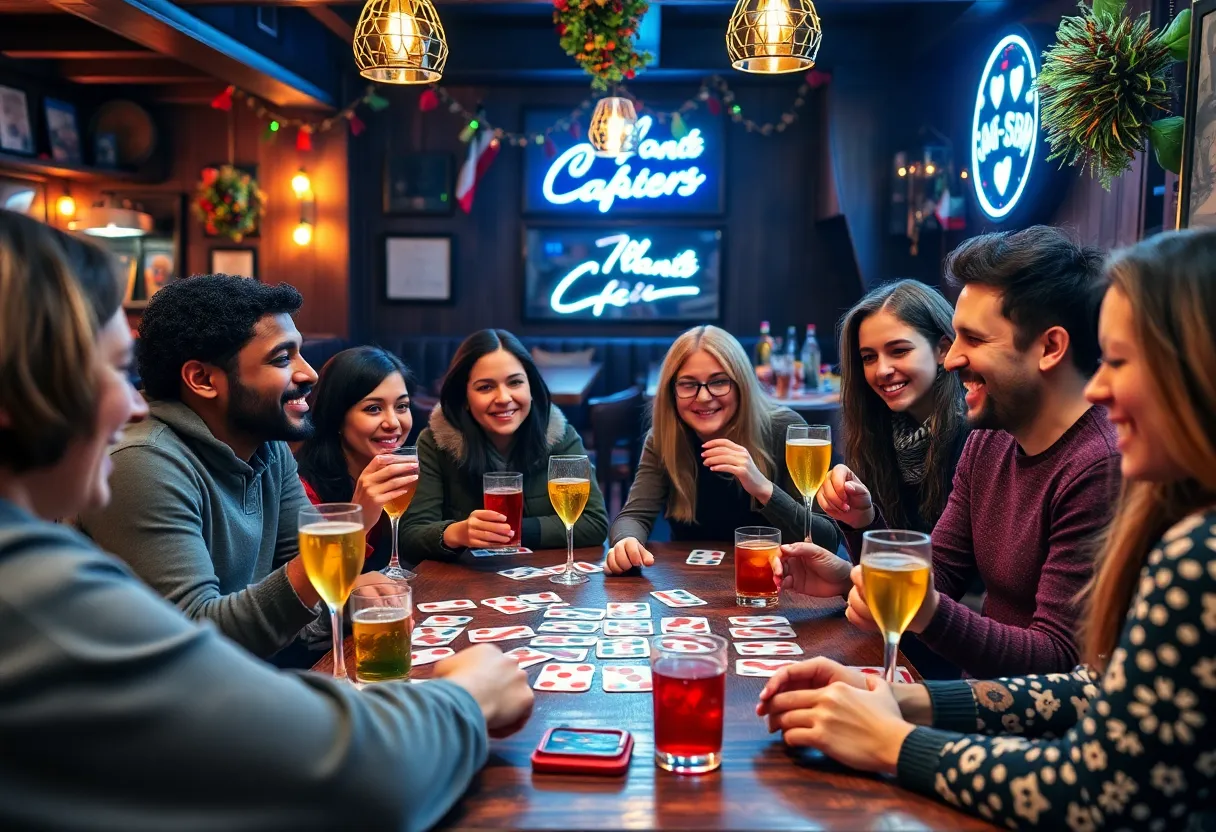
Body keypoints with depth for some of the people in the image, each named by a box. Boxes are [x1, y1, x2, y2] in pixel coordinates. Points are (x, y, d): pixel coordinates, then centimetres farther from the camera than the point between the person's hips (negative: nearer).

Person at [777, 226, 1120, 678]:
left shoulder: (1101, 470, -20)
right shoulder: (987, 442, 6)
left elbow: (1059, 662, -21)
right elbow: (940, 576, 9)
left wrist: (929, 615, -35)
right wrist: (866, 526, -8)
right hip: (985, 695, 7)